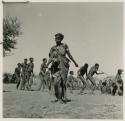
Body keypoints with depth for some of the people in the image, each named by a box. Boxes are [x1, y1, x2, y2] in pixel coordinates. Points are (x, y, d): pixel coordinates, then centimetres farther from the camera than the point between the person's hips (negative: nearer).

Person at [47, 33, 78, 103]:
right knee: (57, 82, -8)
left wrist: (75, 62, 19)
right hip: (56, 66, 2)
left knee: (63, 82, -4)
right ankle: (59, 98, -1)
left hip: (63, 66, -2)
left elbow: (69, 55, 14)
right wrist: (47, 64, -12)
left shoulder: (64, 46, 7)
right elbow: (51, 58, 5)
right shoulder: (53, 48, 13)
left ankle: (64, 98, 2)